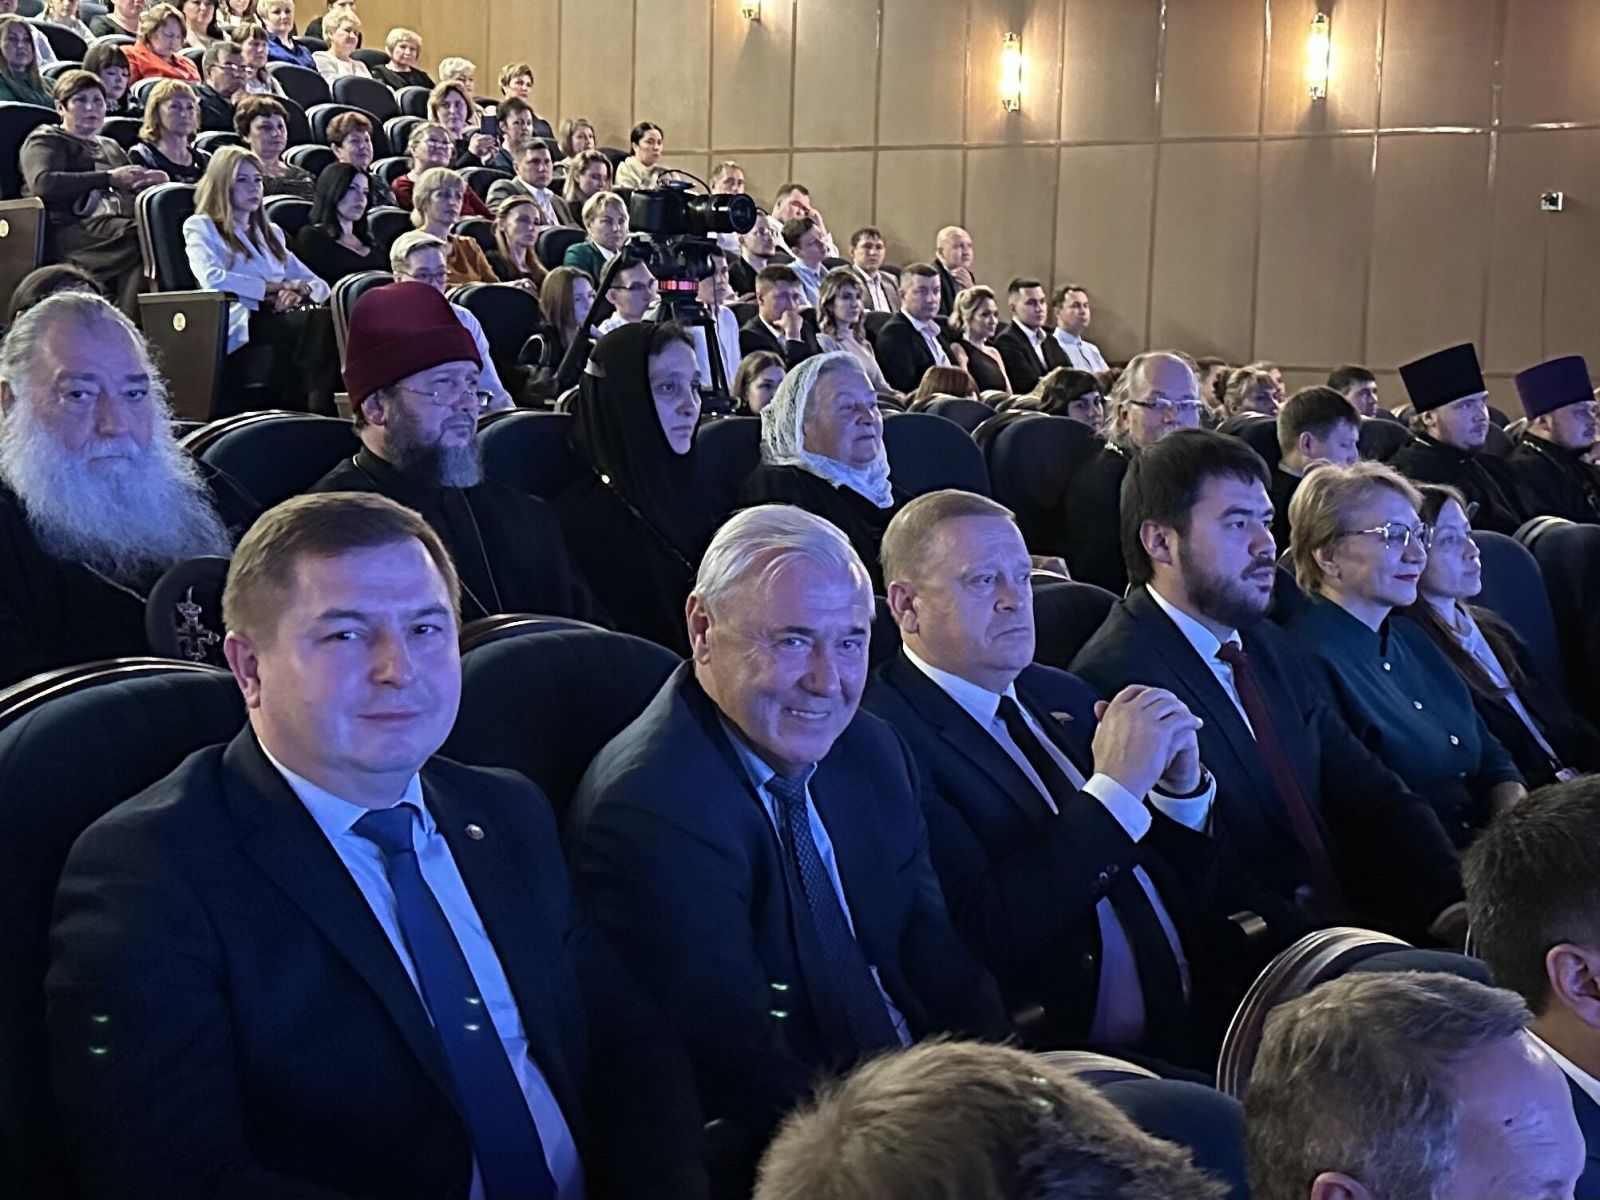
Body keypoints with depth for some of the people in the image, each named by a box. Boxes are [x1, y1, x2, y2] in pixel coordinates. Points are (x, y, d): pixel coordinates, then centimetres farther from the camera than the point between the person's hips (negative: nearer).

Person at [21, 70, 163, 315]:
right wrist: (109, 178, -9)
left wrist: (155, 180, 4)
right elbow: (42, 183, -7)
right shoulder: (45, 140, 14)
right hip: (71, 229, -6)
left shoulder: (110, 147, 36)